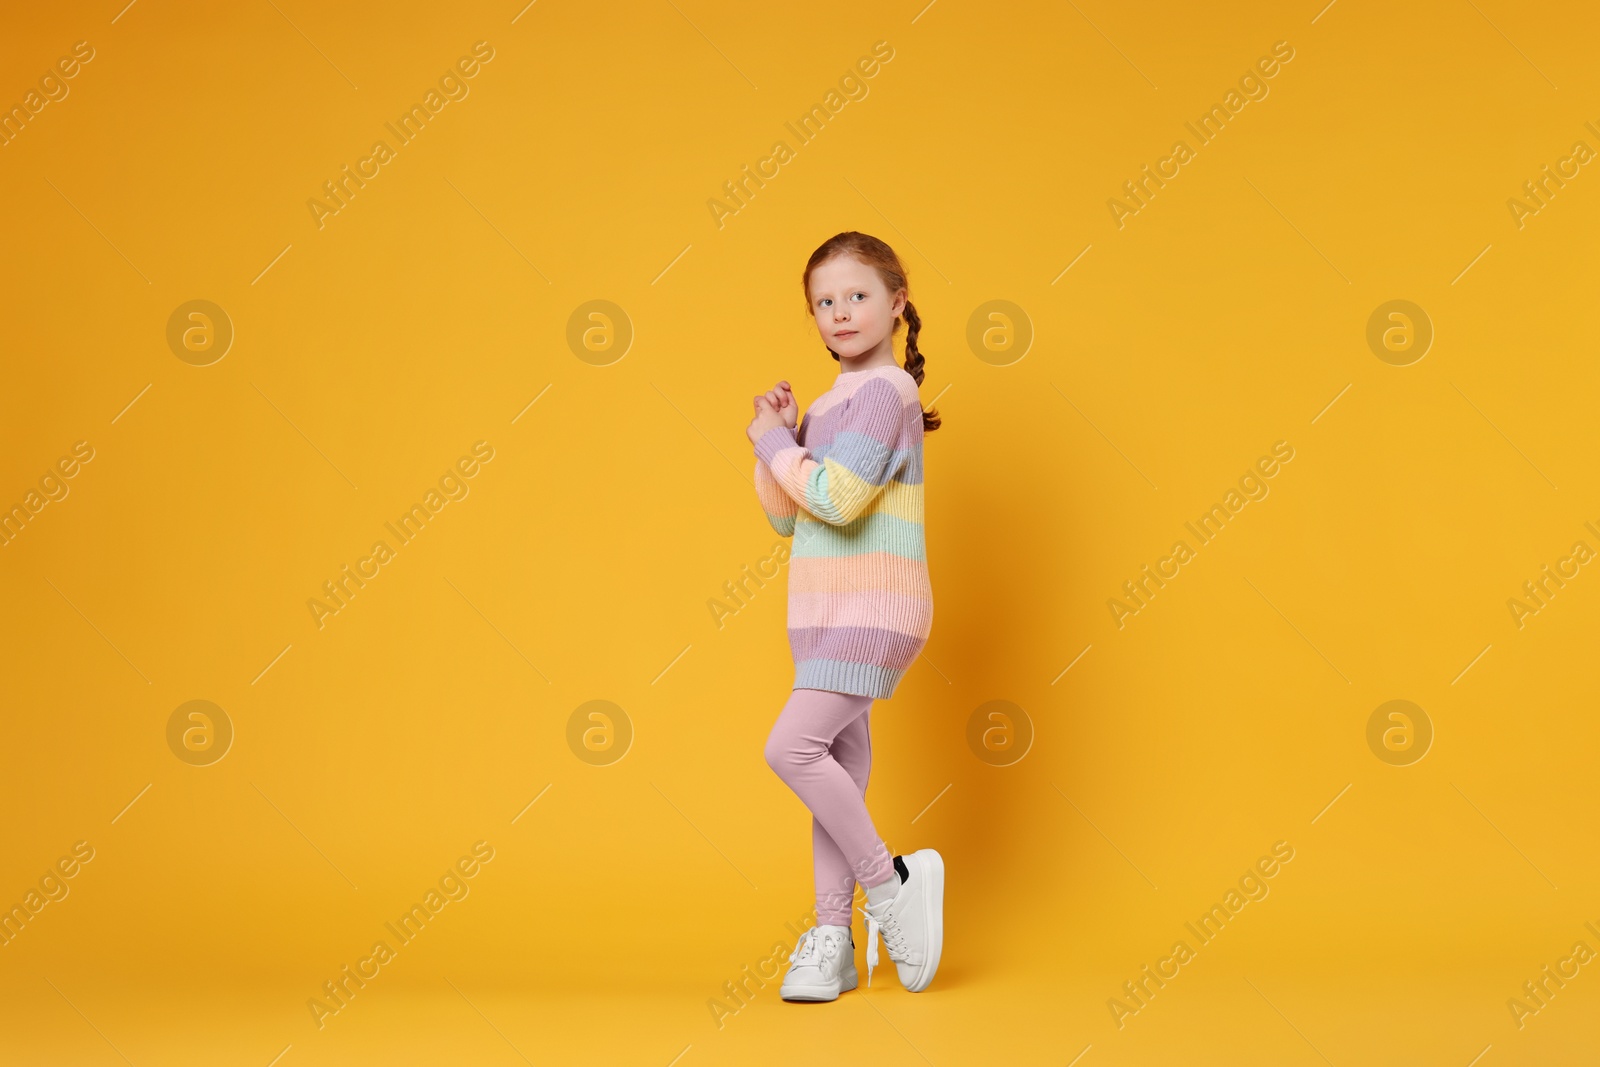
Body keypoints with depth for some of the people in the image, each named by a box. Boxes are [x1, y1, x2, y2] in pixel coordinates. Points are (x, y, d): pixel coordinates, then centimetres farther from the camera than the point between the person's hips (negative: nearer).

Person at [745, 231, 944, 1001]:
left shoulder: (885, 390, -11)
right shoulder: (834, 403, 17)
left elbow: (837, 498, -23)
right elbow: (786, 516, 17)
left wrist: (775, 443, -9)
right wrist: (779, 437, 3)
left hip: (871, 611, -9)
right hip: (829, 615, 9)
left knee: (791, 746, -18)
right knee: (838, 769, 8)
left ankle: (893, 883, -5)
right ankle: (834, 939, 13)